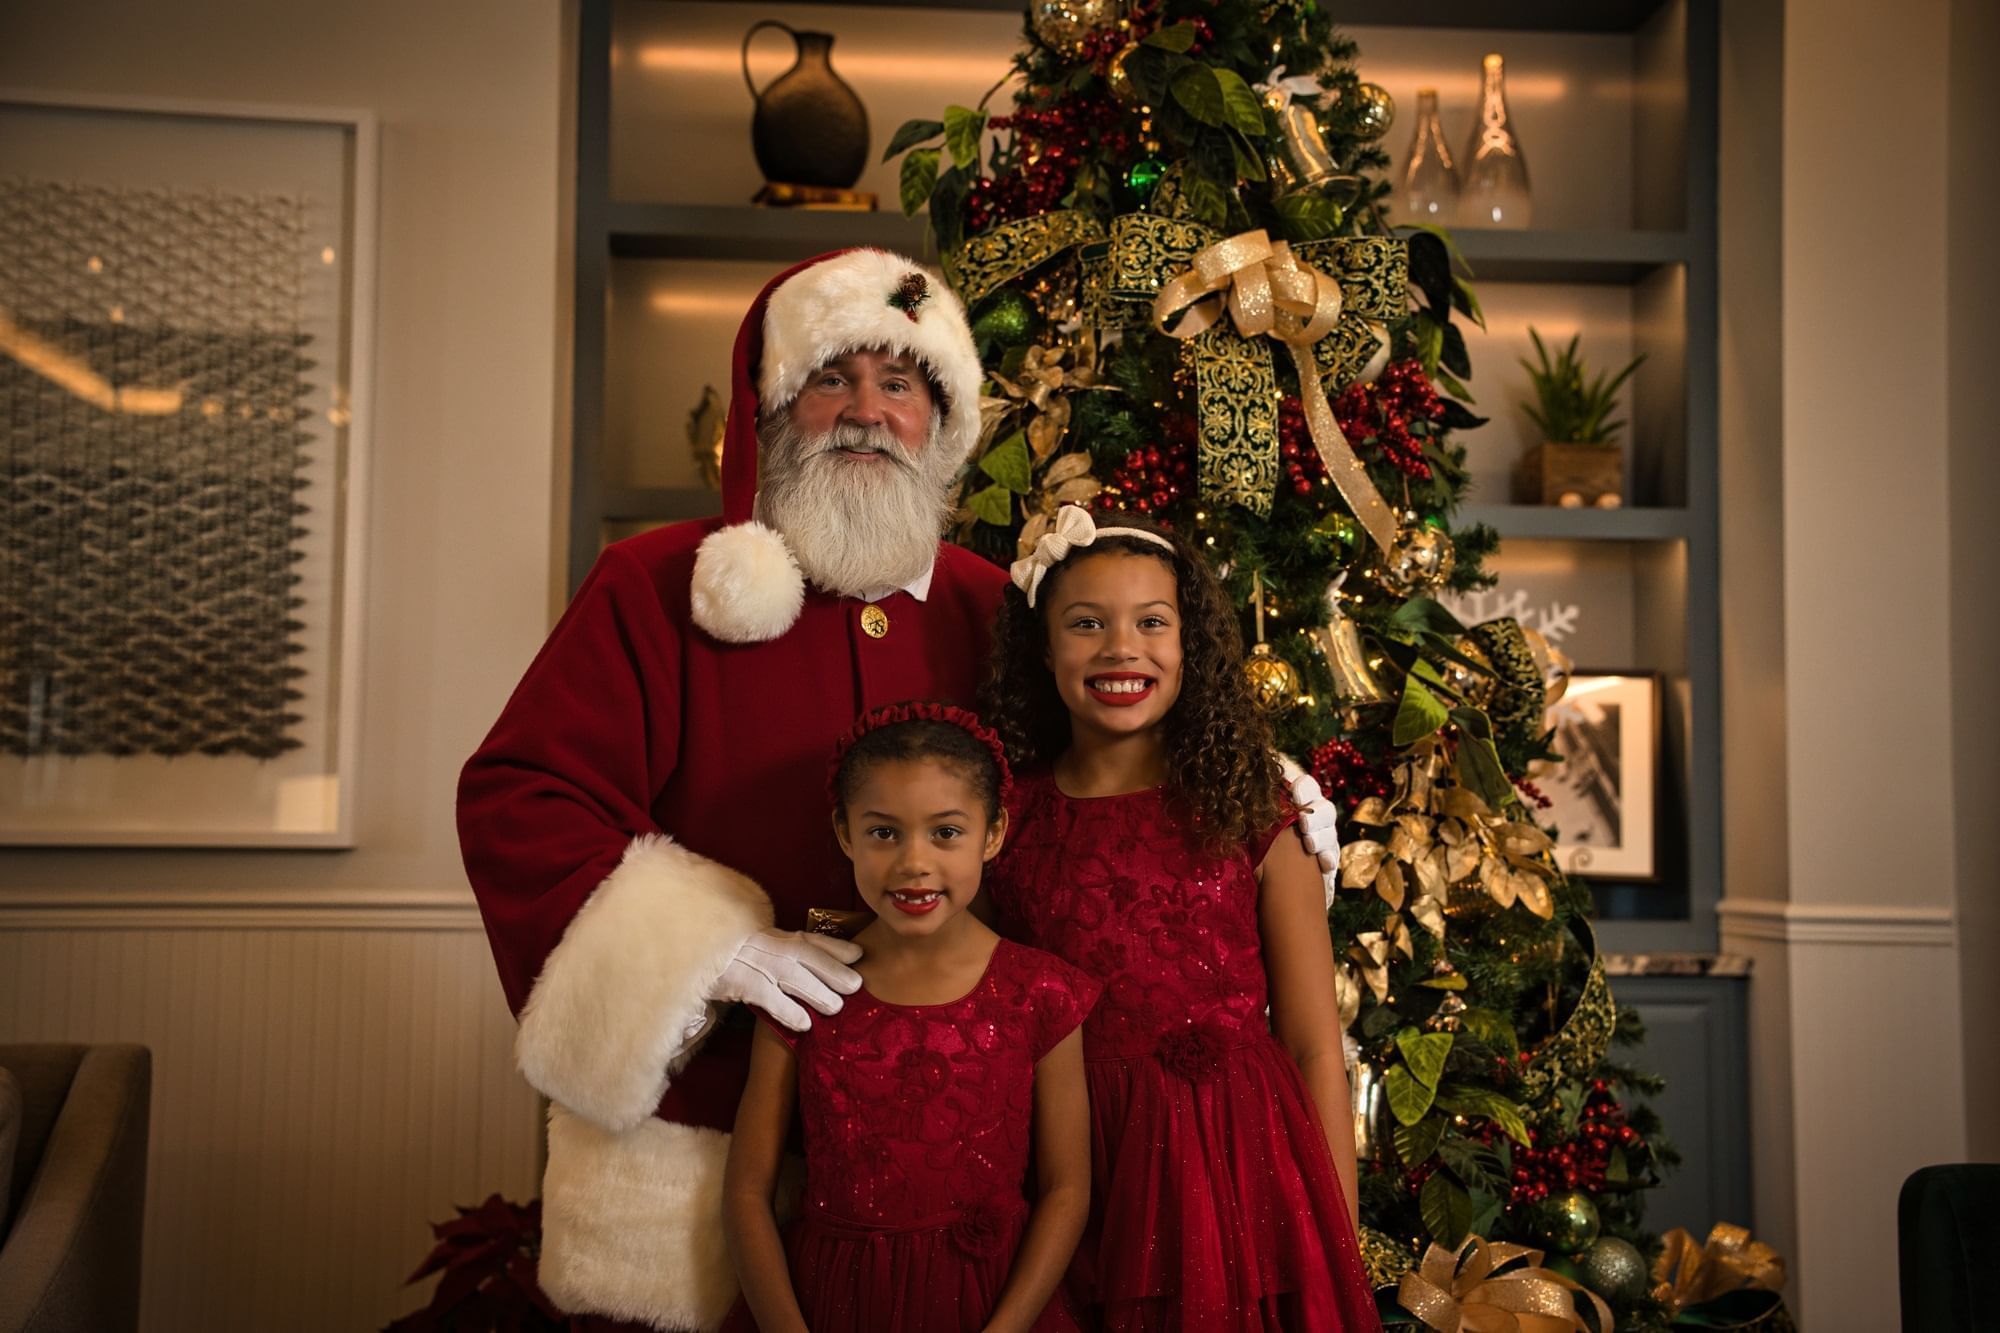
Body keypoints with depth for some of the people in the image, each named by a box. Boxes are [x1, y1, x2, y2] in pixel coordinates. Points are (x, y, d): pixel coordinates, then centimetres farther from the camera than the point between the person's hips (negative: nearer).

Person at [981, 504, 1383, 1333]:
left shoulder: (1248, 818, -2)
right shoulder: (1005, 818, 0)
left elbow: (1314, 1051, -2)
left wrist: (1339, 1248, -5)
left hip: (1237, 1169, -1)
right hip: (1076, 1179, 1)